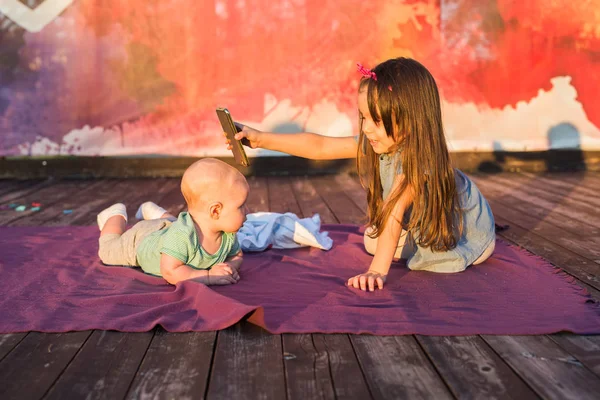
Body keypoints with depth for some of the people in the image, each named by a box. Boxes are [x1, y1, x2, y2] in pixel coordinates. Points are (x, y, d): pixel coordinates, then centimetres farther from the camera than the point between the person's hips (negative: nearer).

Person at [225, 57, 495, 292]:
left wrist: (377, 270, -55)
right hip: (421, 224, 6)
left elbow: (394, 212, -49)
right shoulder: (374, 142, -18)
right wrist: (261, 139, -22)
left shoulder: (417, 158, -40)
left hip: (466, 233, -6)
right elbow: (320, 146, -18)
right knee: (372, 241, 4)